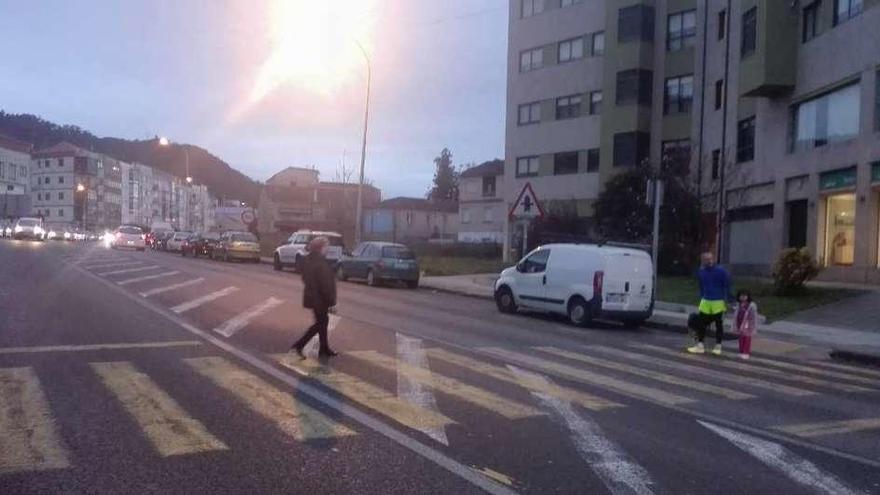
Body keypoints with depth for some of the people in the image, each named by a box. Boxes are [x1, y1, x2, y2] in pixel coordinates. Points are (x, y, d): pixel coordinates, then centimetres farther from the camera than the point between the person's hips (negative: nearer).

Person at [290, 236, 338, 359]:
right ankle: (299, 345, 3)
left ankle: (324, 350, 25)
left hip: (312, 297, 9)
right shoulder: (320, 263, -23)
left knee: (322, 322, 18)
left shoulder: (308, 260, 6)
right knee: (321, 323, 3)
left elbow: (305, 278, 15)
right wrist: (331, 300, -17)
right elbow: (325, 284, -23)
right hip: (319, 299, -9)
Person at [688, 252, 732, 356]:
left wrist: (726, 300, -9)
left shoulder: (721, 271, -11)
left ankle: (718, 346, 16)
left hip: (718, 302, -4)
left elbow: (727, 286, -6)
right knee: (702, 323, 4)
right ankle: (700, 345, 11)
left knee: (718, 324, 7)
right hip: (705, 301, 4)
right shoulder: (701, 271, 3)